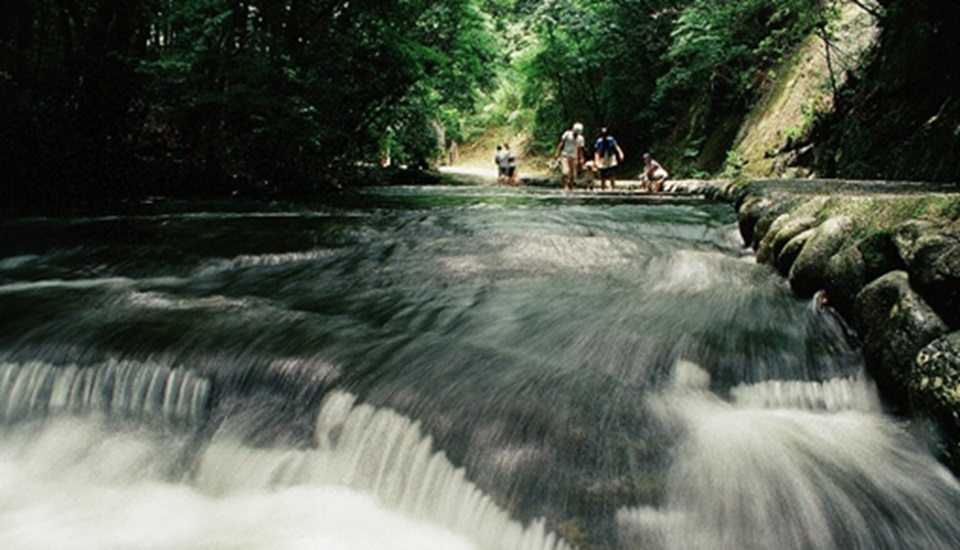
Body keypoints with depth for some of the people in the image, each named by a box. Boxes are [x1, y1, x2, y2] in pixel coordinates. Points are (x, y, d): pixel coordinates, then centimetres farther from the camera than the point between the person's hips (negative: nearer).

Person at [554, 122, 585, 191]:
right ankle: (566, 187, -23)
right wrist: (557, 154, -7)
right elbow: (561, 144, 0)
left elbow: (580, 150, 13)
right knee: (566, 171, -22)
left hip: (574, 157, 4)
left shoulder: (580, 138, 6)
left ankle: (570, 188, 15)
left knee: (573, 175, 2)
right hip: (565, 155, -4)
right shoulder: (567, 134, -3)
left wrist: (581, 159, 8)